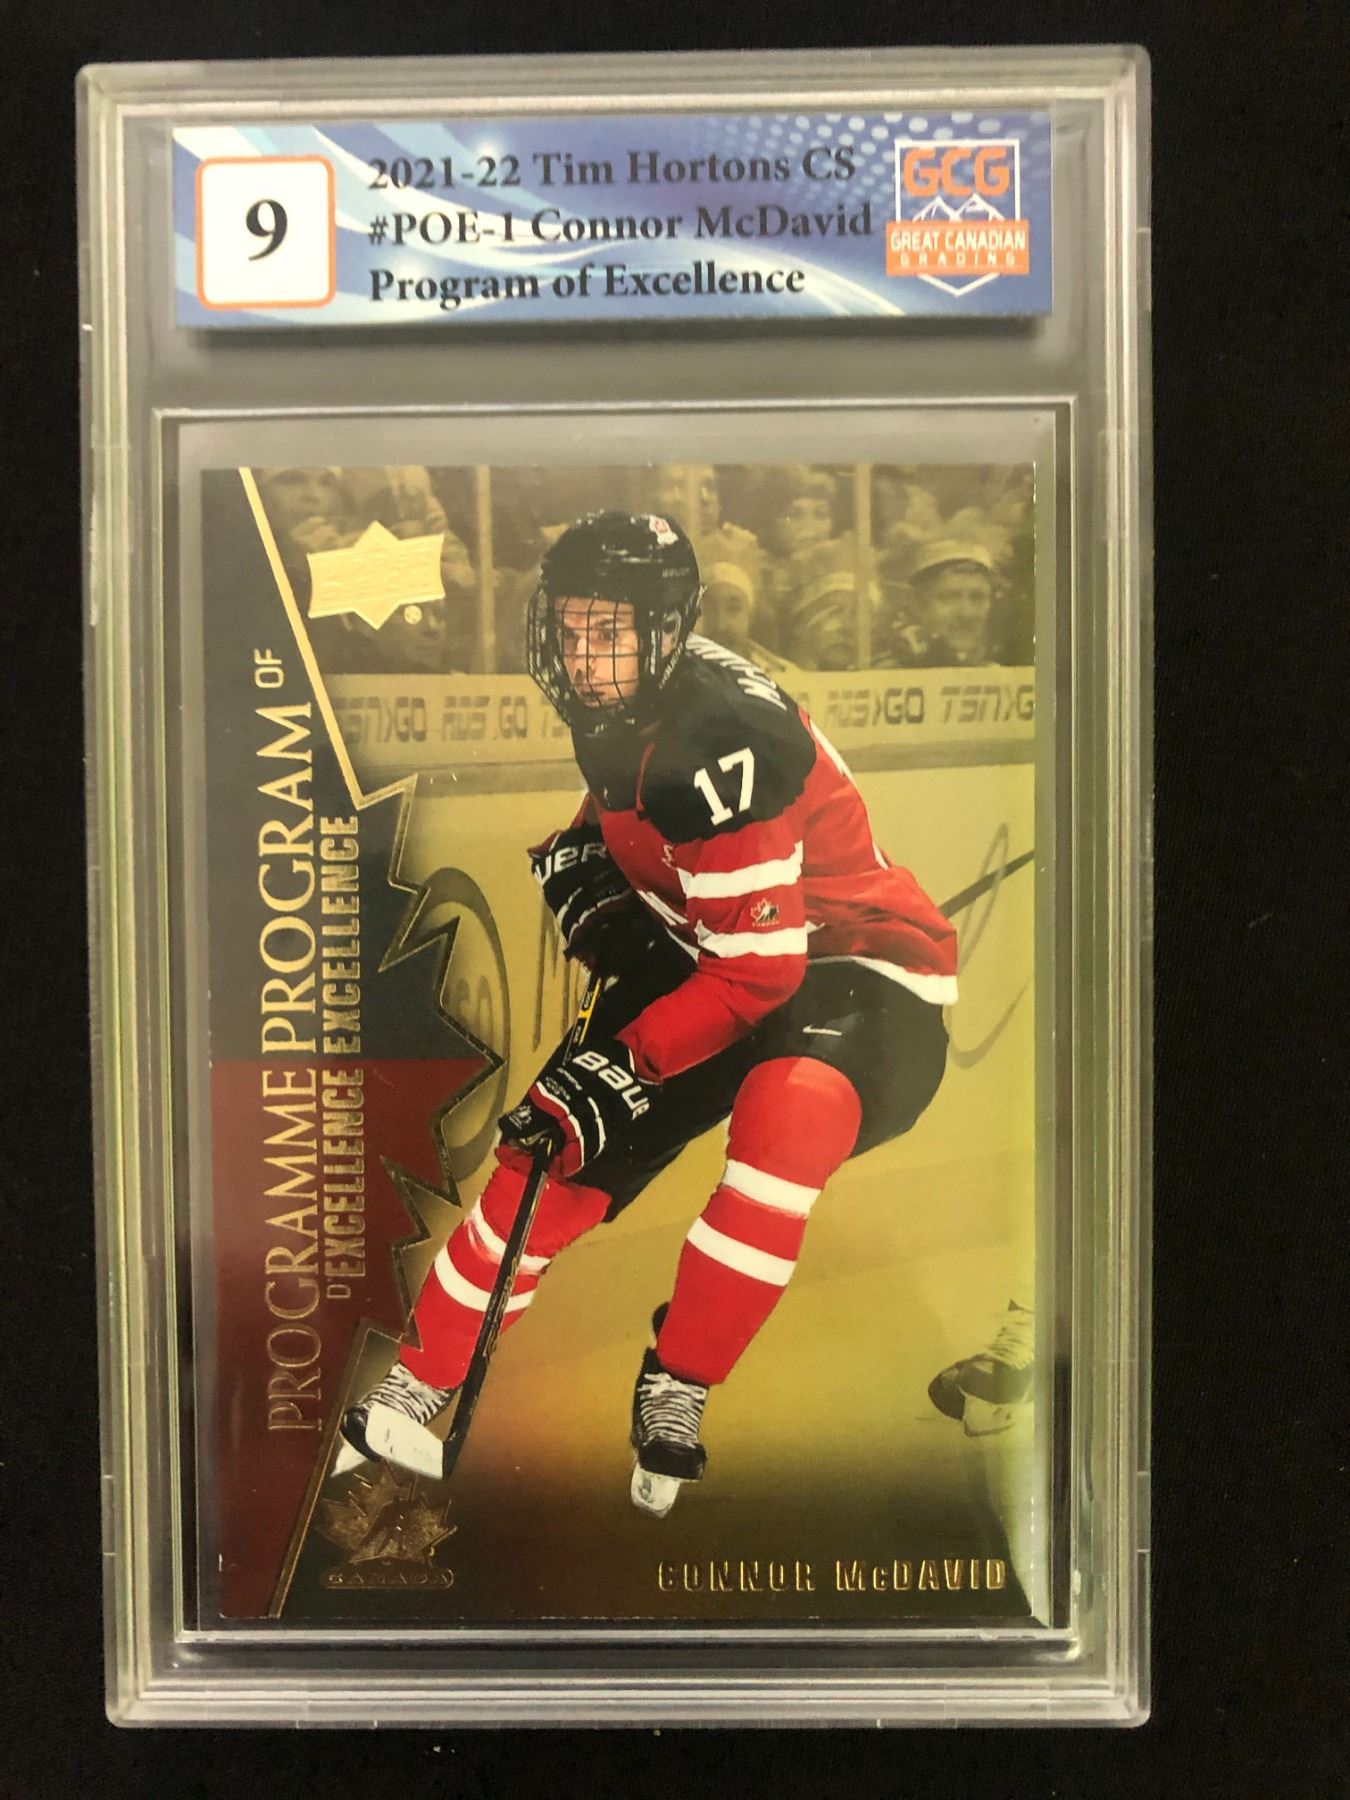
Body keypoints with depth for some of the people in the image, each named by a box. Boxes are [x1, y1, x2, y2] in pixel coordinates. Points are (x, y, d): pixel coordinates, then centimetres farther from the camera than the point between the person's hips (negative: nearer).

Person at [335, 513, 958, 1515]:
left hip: (855, 959, -7)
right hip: (711, 955, 8)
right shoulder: (613, 708, -2)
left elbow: (760, 966, -28)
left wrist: (624, 1066, -28)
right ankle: (408, 1396, 16)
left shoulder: (722, 740, -28)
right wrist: (580, 862, 0)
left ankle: (677, 1389, -16)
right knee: (561, 1143, -1)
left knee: (789, 1107, -39)